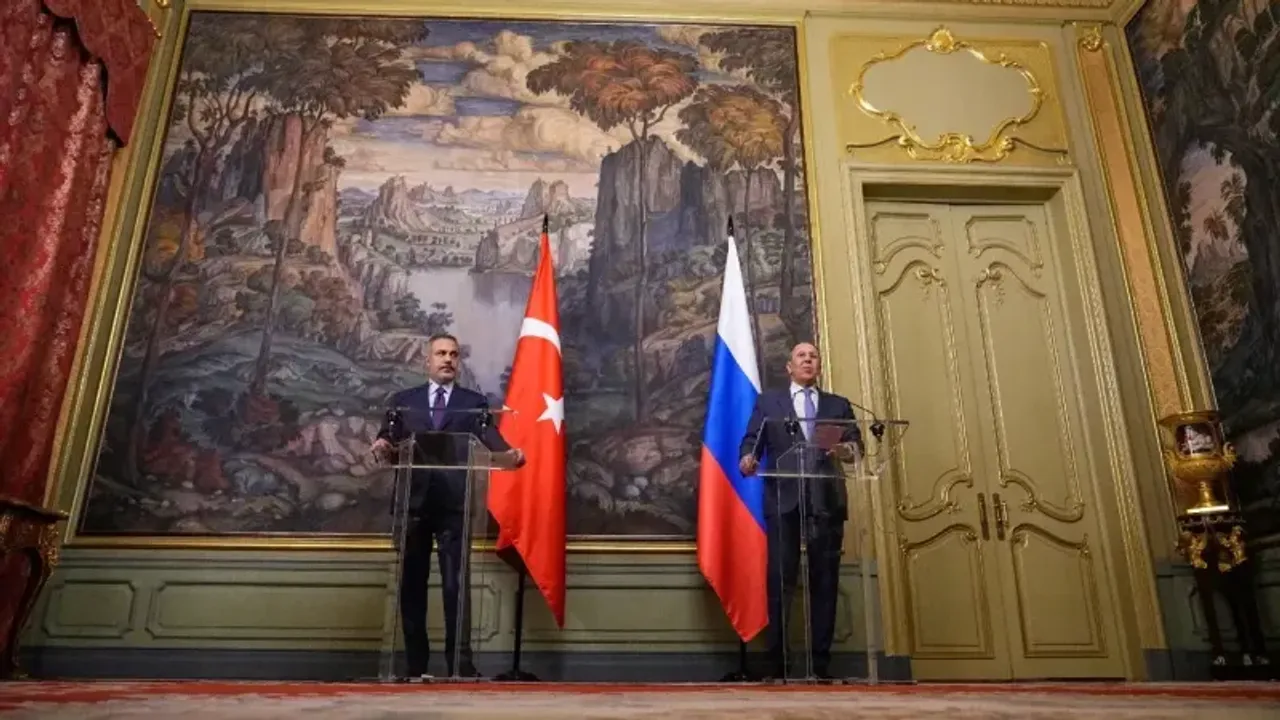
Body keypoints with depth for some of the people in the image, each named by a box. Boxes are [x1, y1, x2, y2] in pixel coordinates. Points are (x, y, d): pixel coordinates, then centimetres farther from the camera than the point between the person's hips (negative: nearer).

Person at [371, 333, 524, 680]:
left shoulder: (475, 403, 9)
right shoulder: (403, 401, 13)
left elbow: (491, 443, -4)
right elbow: (386, 444, 4)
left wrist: (510, 455, -27)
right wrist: (381, 449, -20)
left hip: (454, 505, -2)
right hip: (413, 502, 2)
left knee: (457, 586, -4)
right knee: (411, 585, 8)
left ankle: (461, 663, 0)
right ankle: (415, 663, 18)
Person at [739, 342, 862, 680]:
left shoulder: (839, 405, 20)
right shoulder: (768, 401, 17)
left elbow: (857, 445, 8)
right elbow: (752, 440, 6)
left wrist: (847, 449, -15)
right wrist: (748, 459, -16)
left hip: (826, 500, 2)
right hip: (784, 499, -2)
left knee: (824, 582, 1)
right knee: (780, 581, -5)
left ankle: (821, 665, 6)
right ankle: (777, 664, 0)